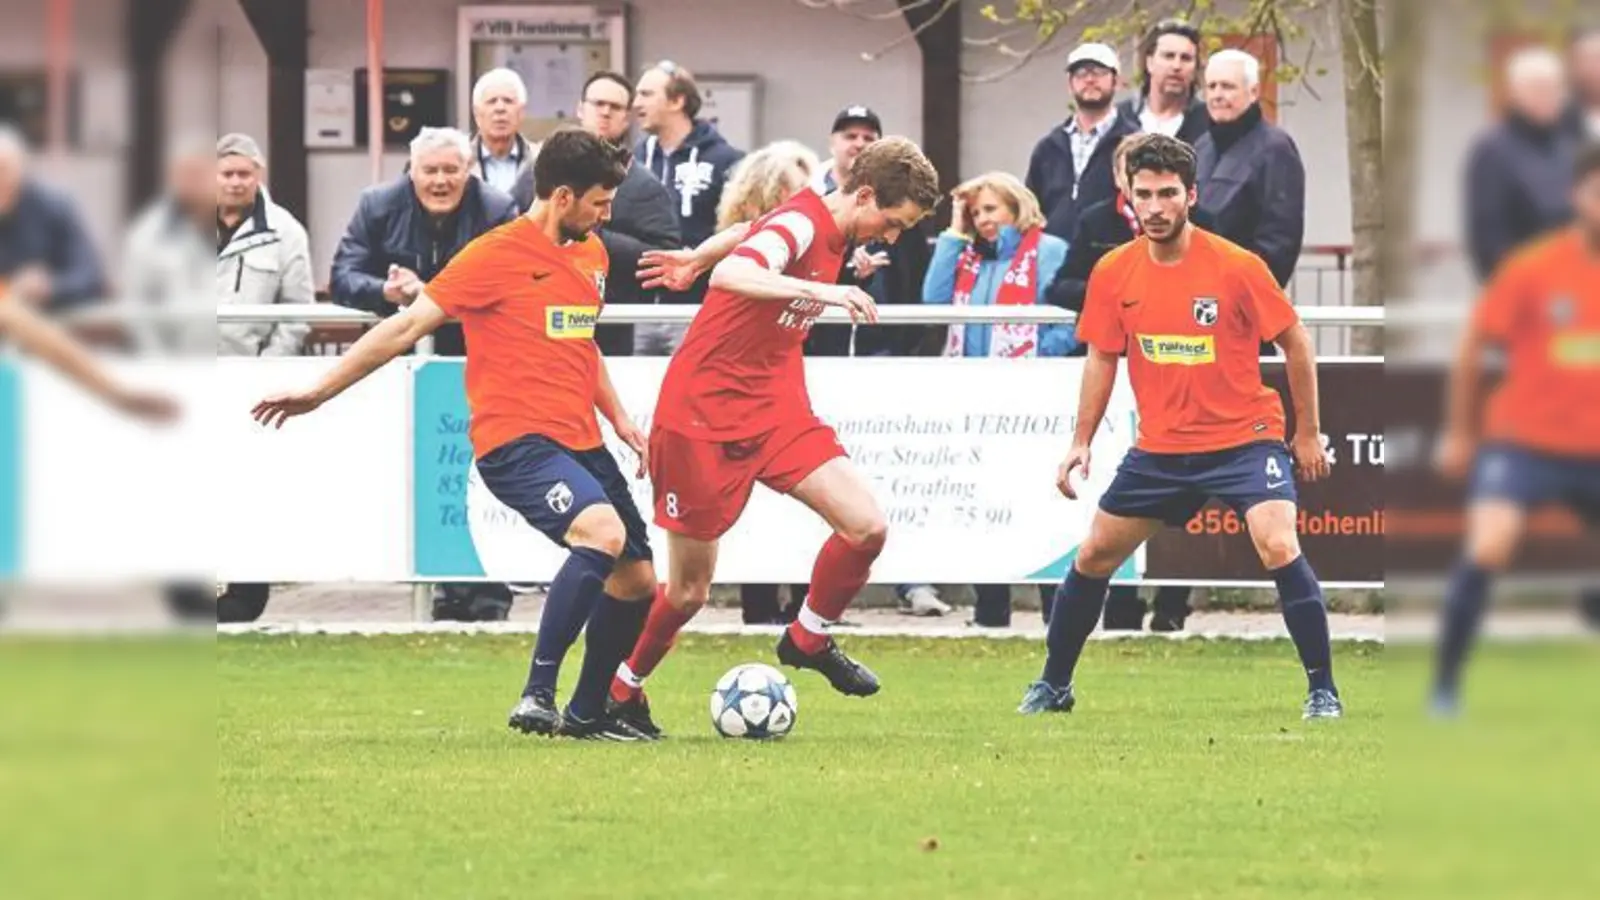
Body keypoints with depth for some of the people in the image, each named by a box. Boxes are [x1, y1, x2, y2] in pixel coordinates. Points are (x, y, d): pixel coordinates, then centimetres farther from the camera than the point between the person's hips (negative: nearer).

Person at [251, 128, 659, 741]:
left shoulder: (591, 254, 15)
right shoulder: (497, 255, -10)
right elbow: (407, 327, -9)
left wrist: (620, 419, 24)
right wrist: (320, 392, -10)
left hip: (580, 440, 9)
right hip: (516, 440, -9)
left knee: (637, 579, 7)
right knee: (603, 530, -32)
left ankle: (586, 715, 26)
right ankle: (537, 697, -31)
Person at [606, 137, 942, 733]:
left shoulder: (830, 232, 6)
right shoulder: (800, 224, -20)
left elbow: (753, 234, 25)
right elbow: (732, 276, -39)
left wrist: (696, 259, 37)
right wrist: (819, 290, -48)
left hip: (774, 410, 8)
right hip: (703, 414, -8)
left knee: (866, 526, -12)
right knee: (689, 590, 1)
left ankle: (808, 639, 12)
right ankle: (621, 689, 26)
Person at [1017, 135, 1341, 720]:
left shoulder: (1237, 267, -15)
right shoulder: (1113, 274, -4)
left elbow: (1295, 343, -4)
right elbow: (1101, 360, 9)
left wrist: (1308, 432, -1)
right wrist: (1081, 443, 4)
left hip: (1243, 437, -4)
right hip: (1160, 447, 4)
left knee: (1279, 548, -23)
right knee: (1093, 557, 8)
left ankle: (1323, 691, -13)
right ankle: (1053, 686, 27)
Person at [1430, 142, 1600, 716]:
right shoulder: (1533, 270, -11)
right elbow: (1473, 350, 0)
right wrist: (1459, 434, 4)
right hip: (1523, 438, -4)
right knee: (1487, 550, -22)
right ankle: (1445, 687, -12)